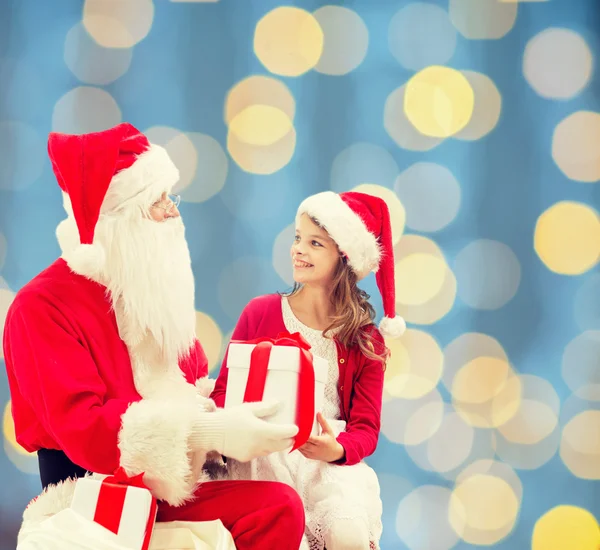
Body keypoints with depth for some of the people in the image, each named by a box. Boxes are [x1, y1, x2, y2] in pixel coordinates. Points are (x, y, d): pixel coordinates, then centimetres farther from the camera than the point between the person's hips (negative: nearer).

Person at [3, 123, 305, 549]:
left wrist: (241, 415, -10)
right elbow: (83, 429, -23)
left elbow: (200, 396, 15)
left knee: (281, 506, -21)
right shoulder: (44, 306, -11)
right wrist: (211, 432, -32)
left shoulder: (159, 291, 12)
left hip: (171, 490, 7)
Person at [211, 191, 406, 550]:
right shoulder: (260, 312, 6)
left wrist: (337, 450, -22)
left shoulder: (365, 340, 6)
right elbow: (225, 388, 7)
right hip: (263, 457, -1)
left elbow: (366, 428, 2)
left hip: (330, 464, 1)